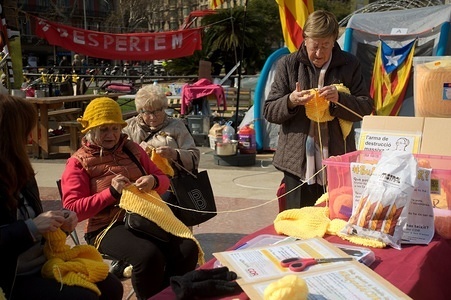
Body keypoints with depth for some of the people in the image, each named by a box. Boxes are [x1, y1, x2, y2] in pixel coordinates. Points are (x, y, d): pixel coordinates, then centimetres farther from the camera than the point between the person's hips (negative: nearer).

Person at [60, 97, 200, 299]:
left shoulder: (132, 149, 13)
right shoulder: (78, 162, 0)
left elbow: (163, 179, 18)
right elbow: (72, 210, -8)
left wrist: (153, 181, -8)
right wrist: (111, 192, -18)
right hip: (106, 227, -4)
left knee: (188, 248, -19)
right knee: (148, 255, -33)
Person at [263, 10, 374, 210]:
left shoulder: (349, 65, 5)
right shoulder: (288, 64, 4)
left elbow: (366, 108, 3)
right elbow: (268, 111, 3)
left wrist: (339, 98, -15)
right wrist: (291, 101, -16)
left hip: (338, 164, 1)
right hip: (298, 164, 0)